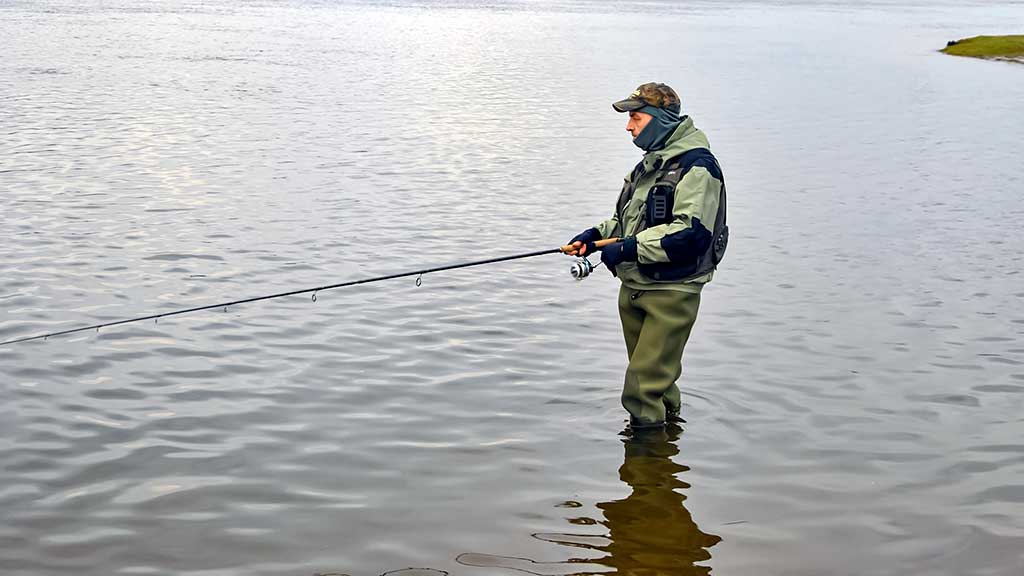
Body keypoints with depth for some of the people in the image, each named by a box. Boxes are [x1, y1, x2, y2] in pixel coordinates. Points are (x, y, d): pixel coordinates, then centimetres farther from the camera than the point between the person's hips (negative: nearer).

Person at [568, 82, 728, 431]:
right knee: (655, 376, 19)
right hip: (634, 286, 9)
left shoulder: (696, 166, -15)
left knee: (646, 384, -9)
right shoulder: (652, 162, 16)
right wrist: (596, 236, 7)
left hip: (672, 291, -9)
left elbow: (691, 232, -25)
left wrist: (629, 248, -25)